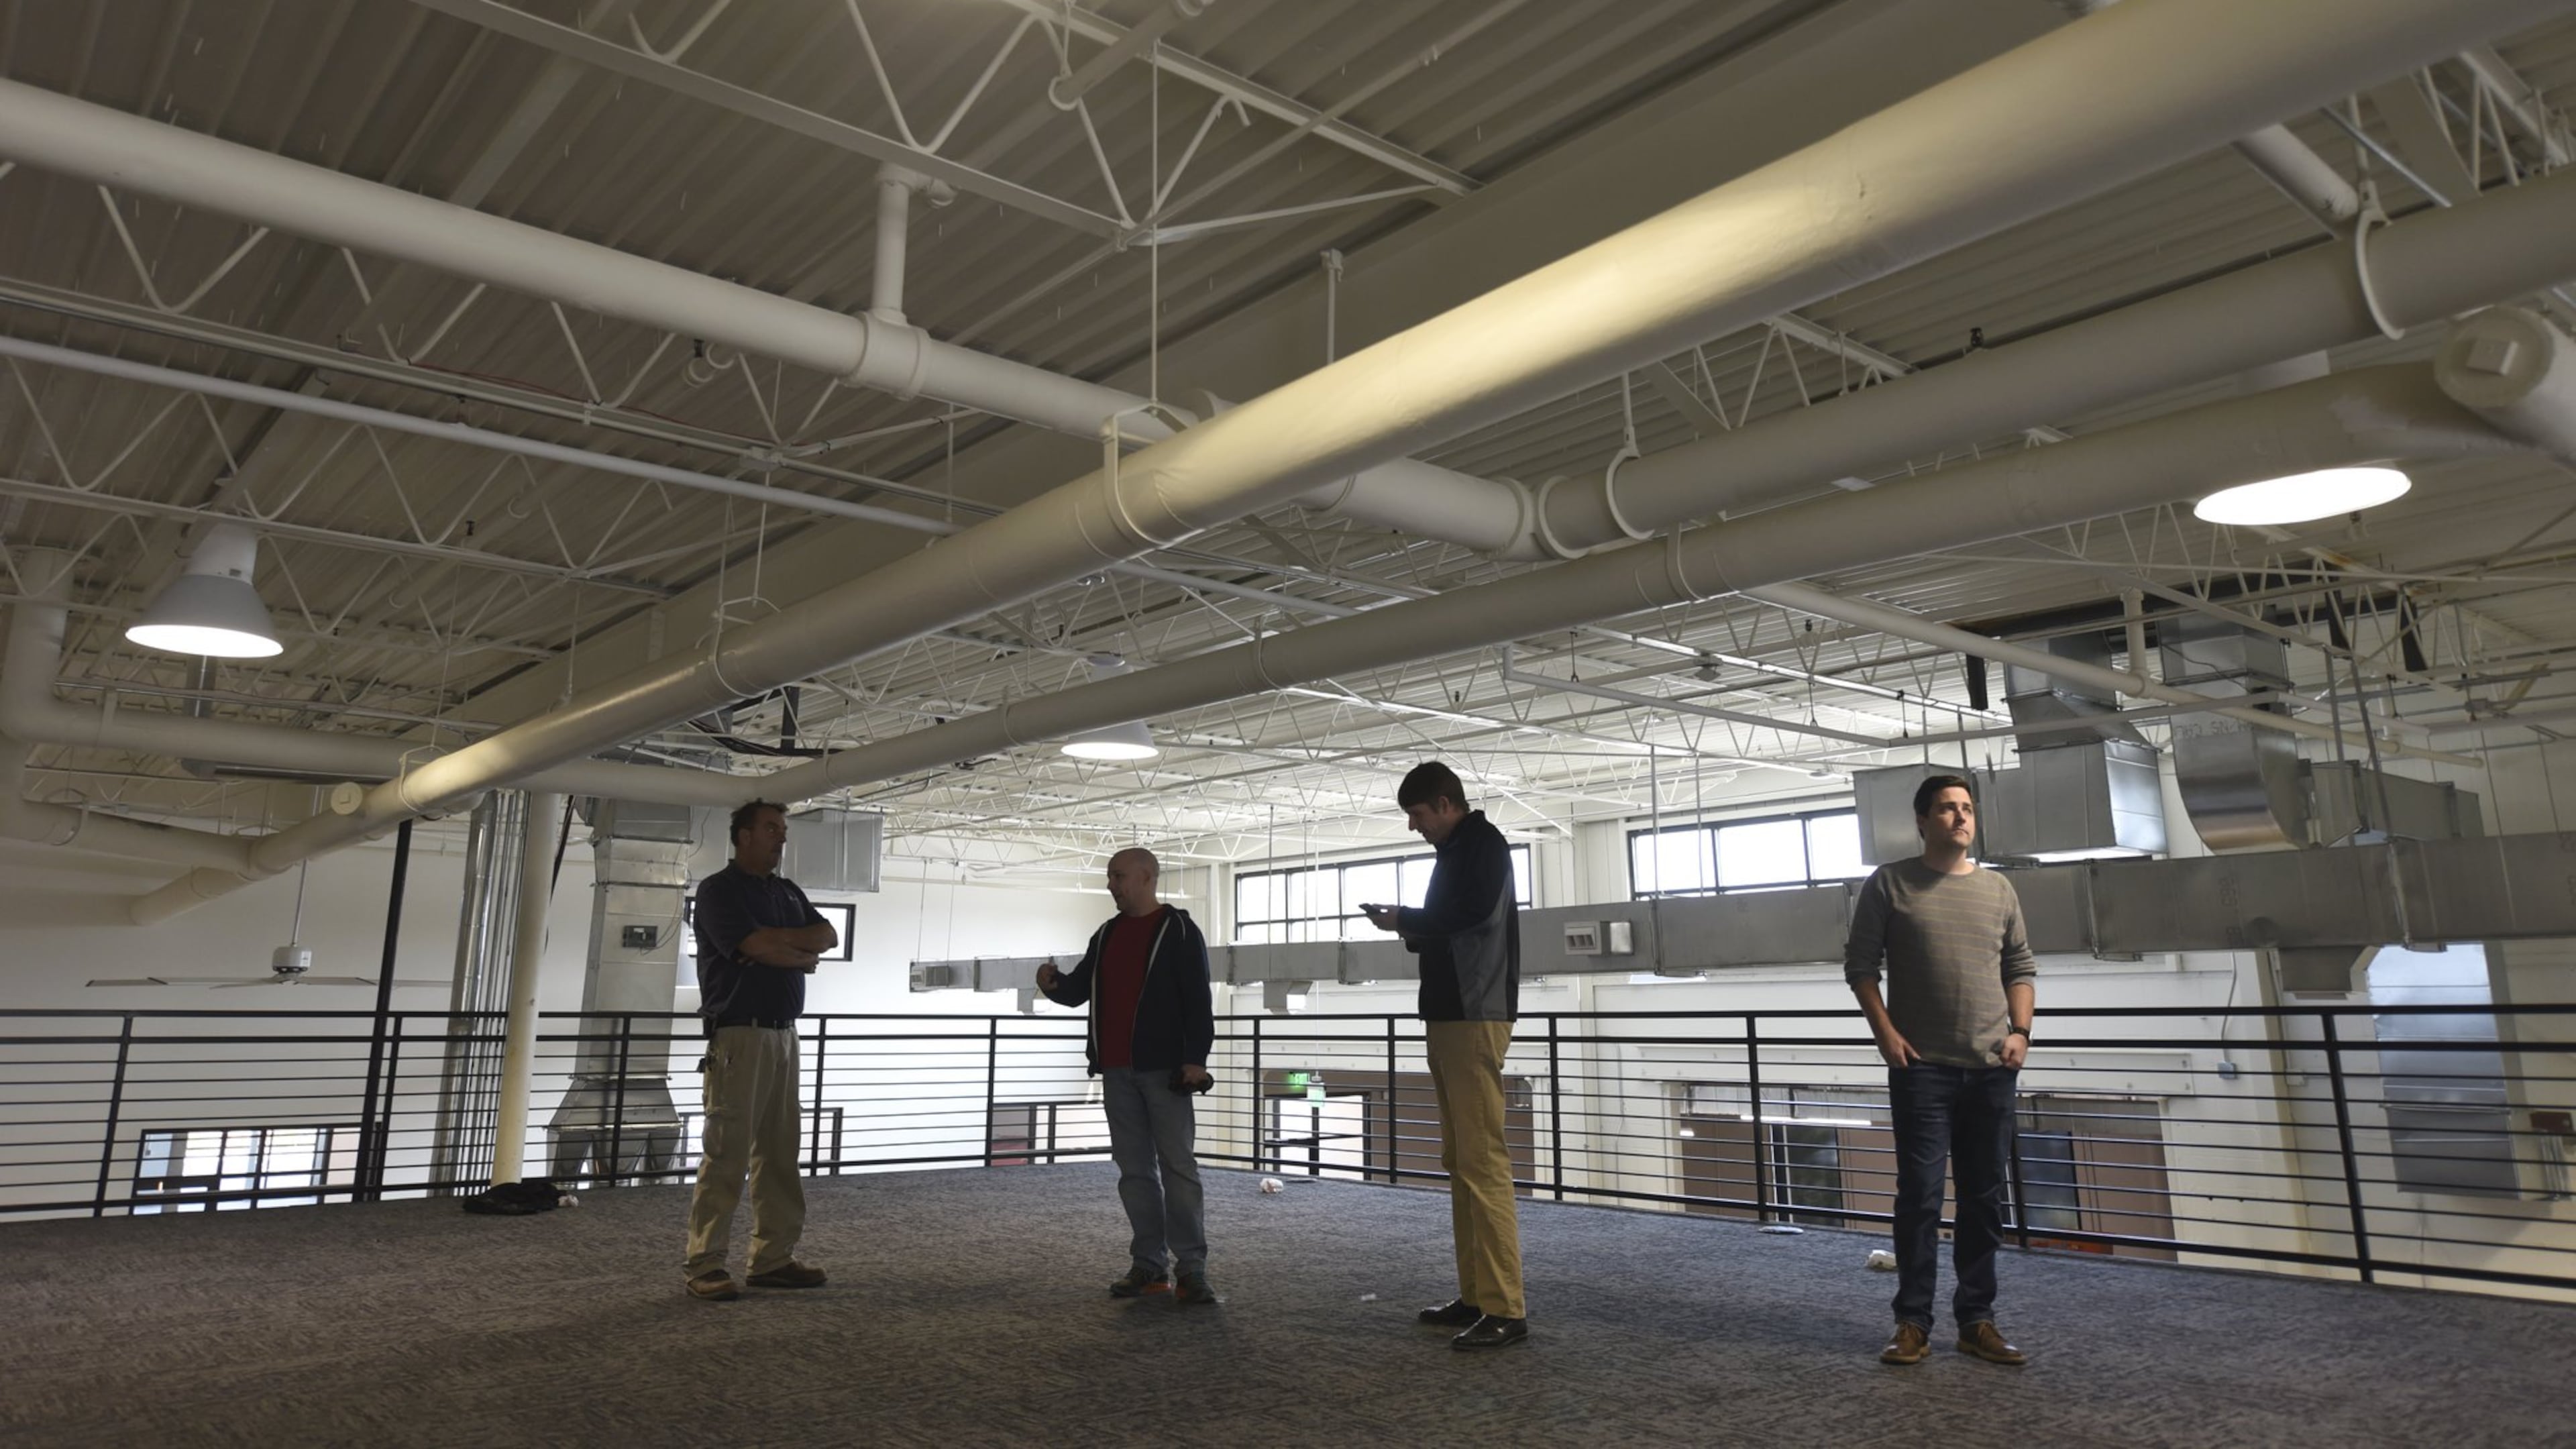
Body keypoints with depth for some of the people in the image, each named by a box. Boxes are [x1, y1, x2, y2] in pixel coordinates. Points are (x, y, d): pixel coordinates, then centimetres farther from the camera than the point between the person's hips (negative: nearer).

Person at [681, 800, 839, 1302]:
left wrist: (780, 941, -8)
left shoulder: (788, 892, 18)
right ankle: (705, 1264, 0)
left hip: (784, 1033, 7)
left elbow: (829, 936, 7)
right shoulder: (719, 890, -4)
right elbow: (758, 946, -17)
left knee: (780, 1151, 7)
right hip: (738, 1034, -7)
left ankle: (773, 1258, 13)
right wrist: (803, 951, -2)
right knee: (727, 1152, -7)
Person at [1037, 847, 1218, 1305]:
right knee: (1134, 1169, 9)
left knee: (1177, 1166, -6)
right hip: (1117, 1070, 7)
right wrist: (1055, 985, -7)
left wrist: (1195, 1059, -16)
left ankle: (1191, 1268, -4)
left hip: (1164, 1069, -7)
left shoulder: (1179, 931, -2)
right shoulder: (1106, 936, 17)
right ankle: (1148, 1265, 15)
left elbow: (1198, 999, -8)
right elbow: (1079, 991, 16)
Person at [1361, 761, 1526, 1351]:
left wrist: (1405, 919, -10)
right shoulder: (1455, 853, 21)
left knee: (1484, 1162, -11)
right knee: (1460, 1163, 11)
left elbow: (1473, 912, -23)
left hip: (1475, 1019, -10)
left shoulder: (1483, 844, -7)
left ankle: (1505, 1309, -9)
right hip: (1449, 1019, 10)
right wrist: (1412, 929, 5)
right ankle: (1474, 1296, 17)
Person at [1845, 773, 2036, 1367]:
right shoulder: (1890, 884, 0)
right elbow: (1860, 964, 0)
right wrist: (1885, 1032, -9)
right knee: (1919, 1196, -2)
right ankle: (1913, 1323, 7)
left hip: (1992, 1070, 4)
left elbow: (2021, 968, 15)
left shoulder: (1998, 889, 11)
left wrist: (2021, 1031, 0)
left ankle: (1977, 1321, 20)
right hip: (1921, 1068, -4)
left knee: (1985, 1199, 10)